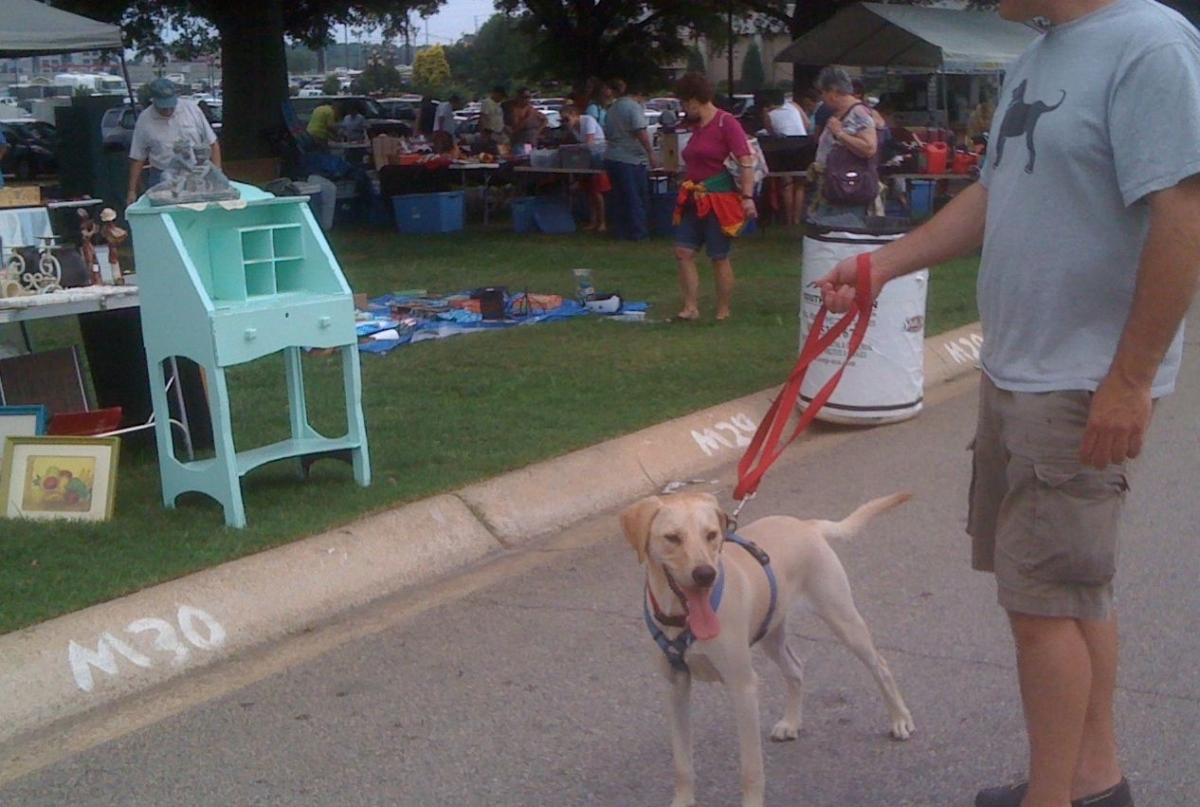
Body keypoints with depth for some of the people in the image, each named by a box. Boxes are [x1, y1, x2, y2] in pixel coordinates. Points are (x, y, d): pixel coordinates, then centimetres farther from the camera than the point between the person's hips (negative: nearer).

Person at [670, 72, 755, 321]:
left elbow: (746, 162, -17)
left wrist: (747, 197, -25)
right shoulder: (696, 126, 13)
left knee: (719, 257, 0)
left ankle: (723, 312, 11)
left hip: (719, 200, -8)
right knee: (683, 252, -1)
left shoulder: (726, 123, -11)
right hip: (694, 199, 8)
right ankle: (691, 307, 2)